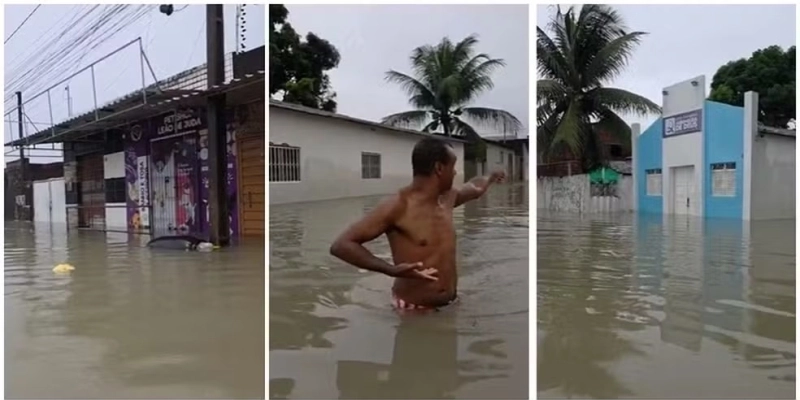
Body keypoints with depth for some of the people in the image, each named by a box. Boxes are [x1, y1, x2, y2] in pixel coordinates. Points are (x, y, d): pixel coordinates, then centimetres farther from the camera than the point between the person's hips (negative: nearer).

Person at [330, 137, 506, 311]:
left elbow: (475, 189, 31)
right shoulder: (398, 205, -18)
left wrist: (491, 177, 49)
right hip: (414, 310, -7)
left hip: (450, 304, 7)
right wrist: (391, 270, -30)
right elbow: (341, 245, -21)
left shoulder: (447, 197, 6)